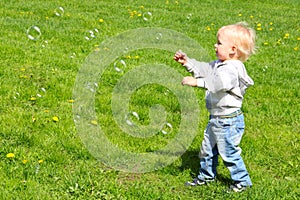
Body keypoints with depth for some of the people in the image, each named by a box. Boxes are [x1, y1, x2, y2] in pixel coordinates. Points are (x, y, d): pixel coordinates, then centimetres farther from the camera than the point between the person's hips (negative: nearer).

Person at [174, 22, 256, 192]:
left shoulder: (232, 69, -26)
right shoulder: (219, 64, 7)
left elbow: (219, 82, -43)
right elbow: (205, 69, 22)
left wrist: (197, 82, -49)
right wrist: (188, 62, 15)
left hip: (228, 120, -10)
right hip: (216, 119, 10)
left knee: (229, 153, 2)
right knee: (208, 148, 22)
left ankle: (242, 181, 19)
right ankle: (206, 176, 40)